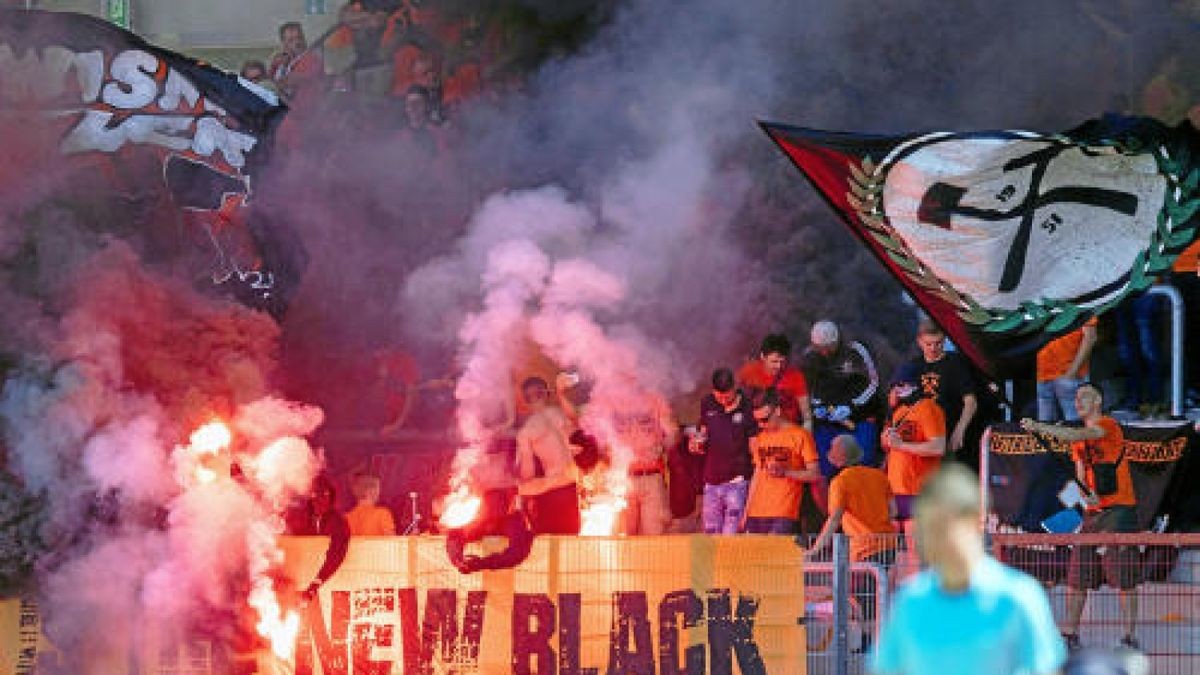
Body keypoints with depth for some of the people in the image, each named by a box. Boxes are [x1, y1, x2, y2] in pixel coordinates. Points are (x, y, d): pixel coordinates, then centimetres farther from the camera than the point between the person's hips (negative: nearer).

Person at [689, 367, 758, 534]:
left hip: (737, 481, -5)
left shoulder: (746, 408, -4)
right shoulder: (708, 405, 9)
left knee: (730, 538, -11)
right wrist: (696, 444, -2)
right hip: (712, 481, 5)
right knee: (710, 535, 6)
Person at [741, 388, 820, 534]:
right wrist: (747, 511, 16)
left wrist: (785, 472, -18)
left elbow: (814, 475, -4)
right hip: (757, 515, 5)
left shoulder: (800, 435, -1)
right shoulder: (761, 438, 17)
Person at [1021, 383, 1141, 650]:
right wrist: (1087, 493, -7)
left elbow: (1077, 436, -23)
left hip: (1119, 509, -8)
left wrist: (1039, 427, -29)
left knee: (1124, 577, -6)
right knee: (1077, 575, 6)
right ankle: (1070, 632, 14)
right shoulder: (1080, 439, 17)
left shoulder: (1108, 426, -7)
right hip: (1092, 512, 8)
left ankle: (1130, 636, -2)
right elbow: (1081, 475, 16)